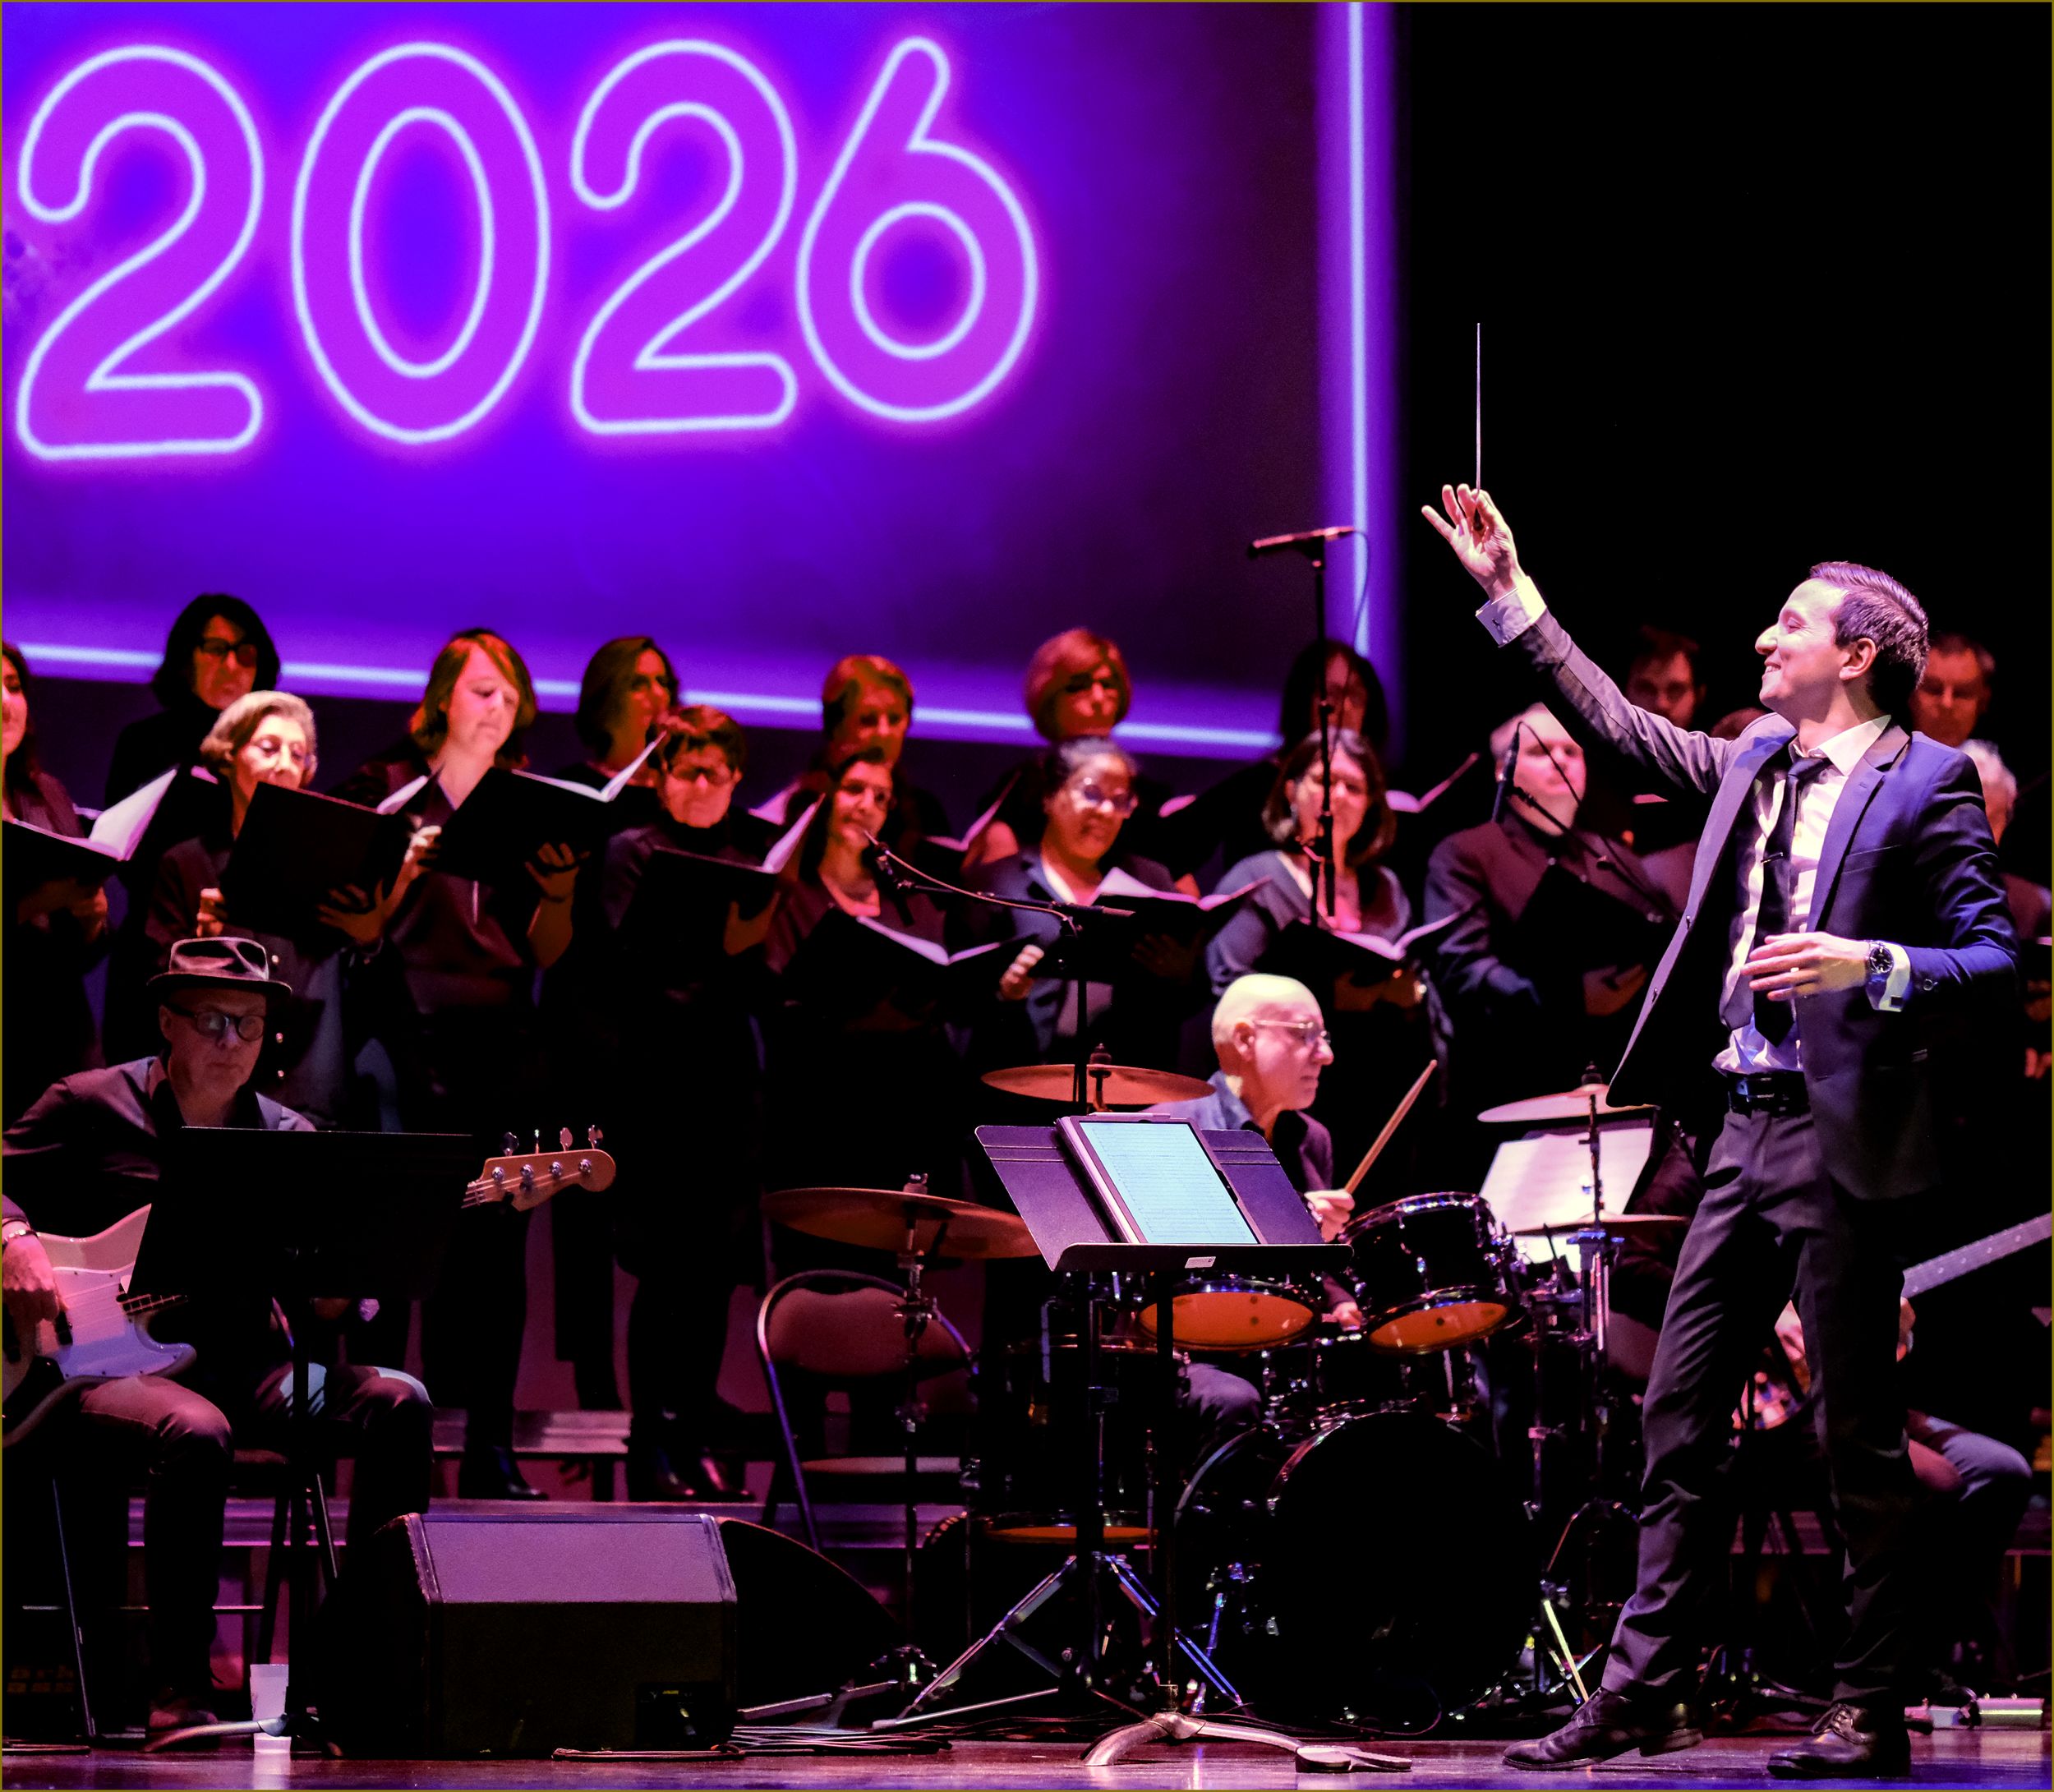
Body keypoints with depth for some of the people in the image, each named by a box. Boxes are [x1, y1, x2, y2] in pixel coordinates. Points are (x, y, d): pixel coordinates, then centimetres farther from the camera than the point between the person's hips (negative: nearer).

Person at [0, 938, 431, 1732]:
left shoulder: (286, 1139, 14)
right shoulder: (90, 1108, 4)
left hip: (242, 1364, 5)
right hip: (109, 1364, -5)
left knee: (398, 1403, -21)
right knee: (196, 1433, -40)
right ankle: (178, 1690, -29)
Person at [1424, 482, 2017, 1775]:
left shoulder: (1927, 782, -6)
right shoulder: (1753, 765, 15)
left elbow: (1994, 964, -11)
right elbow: (1620, 725, 24)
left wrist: (1866, 965, -26)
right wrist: (1512, 597, 22)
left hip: (1849, 1144, -8)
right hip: (1748, 1130, 8)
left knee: (1860, 1435, -2)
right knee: (1679, 1415, 6)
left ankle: (1874, 1714, 5)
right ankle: (1645, 1692, 10)